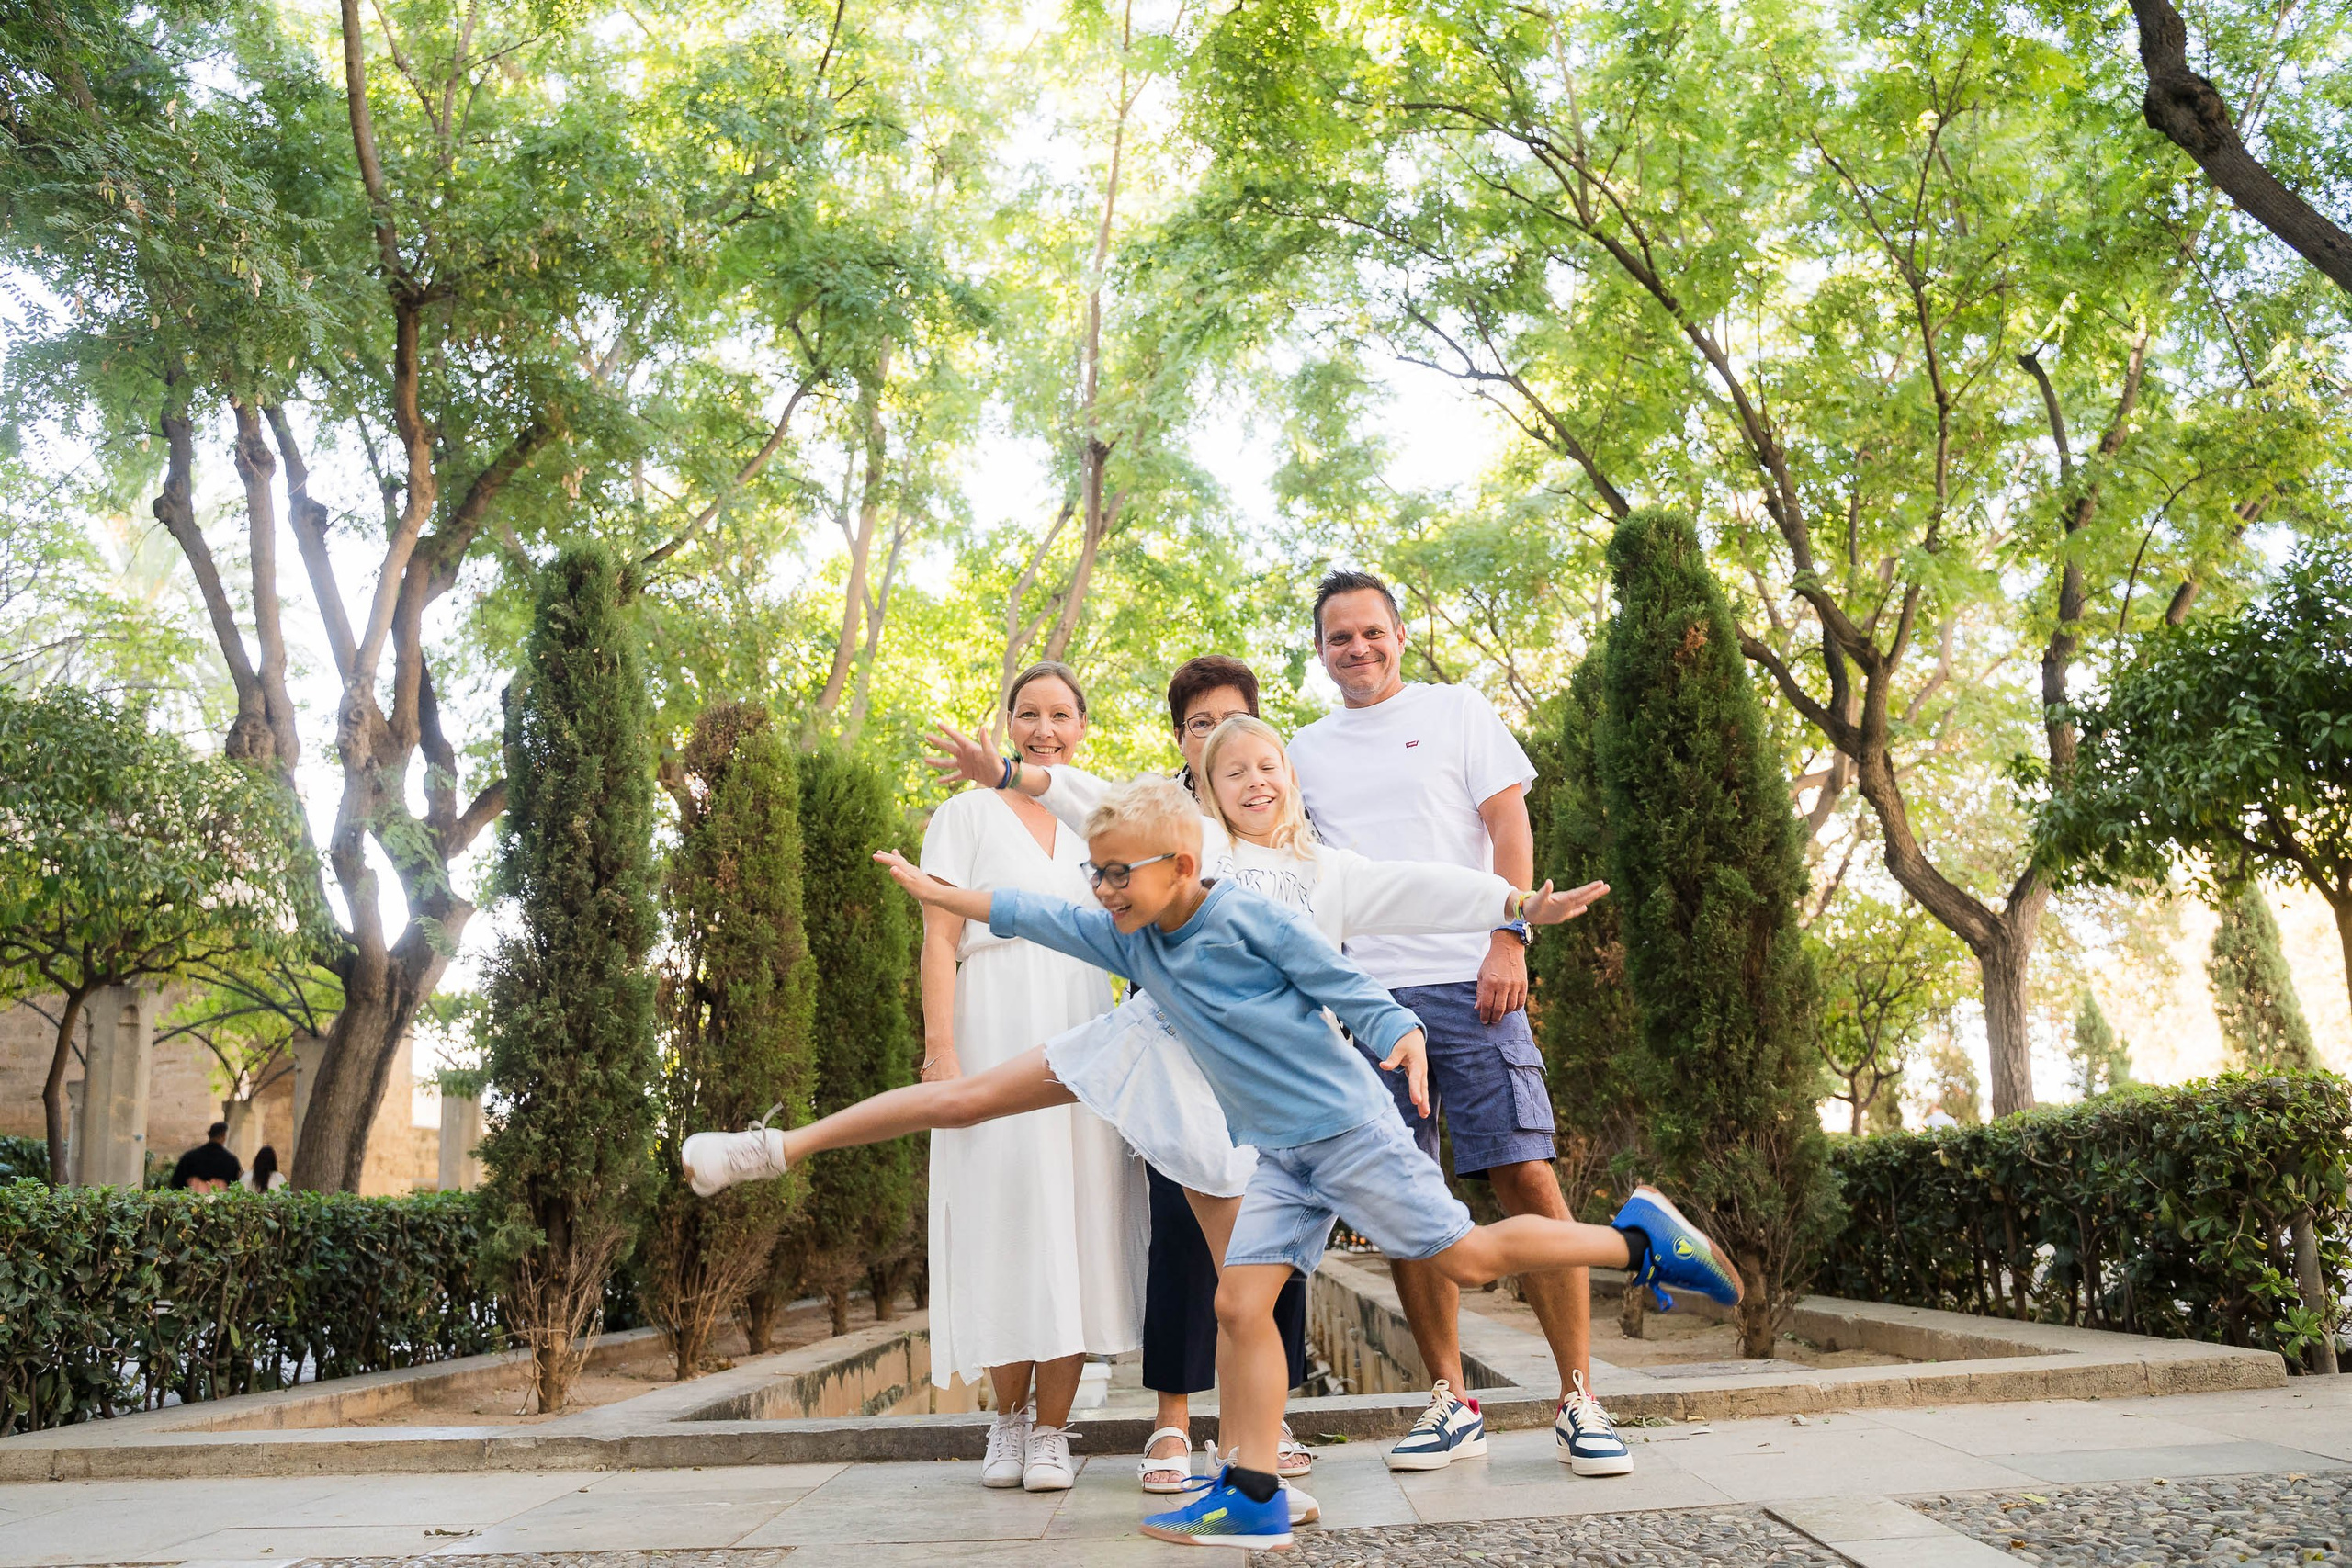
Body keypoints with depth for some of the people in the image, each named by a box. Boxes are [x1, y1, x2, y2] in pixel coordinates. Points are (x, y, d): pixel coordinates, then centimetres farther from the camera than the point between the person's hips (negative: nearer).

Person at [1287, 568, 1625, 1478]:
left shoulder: (1455, 713, 9)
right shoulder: (1307, 751, 18)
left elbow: (1510, 828, 2)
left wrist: (1509, 938, -10)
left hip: (1465, 982, -3)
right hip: (1360, 993, 3)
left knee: (1526, 1176, -9)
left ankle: (1579, 1402, 0)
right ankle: (1451, 1402, 13)